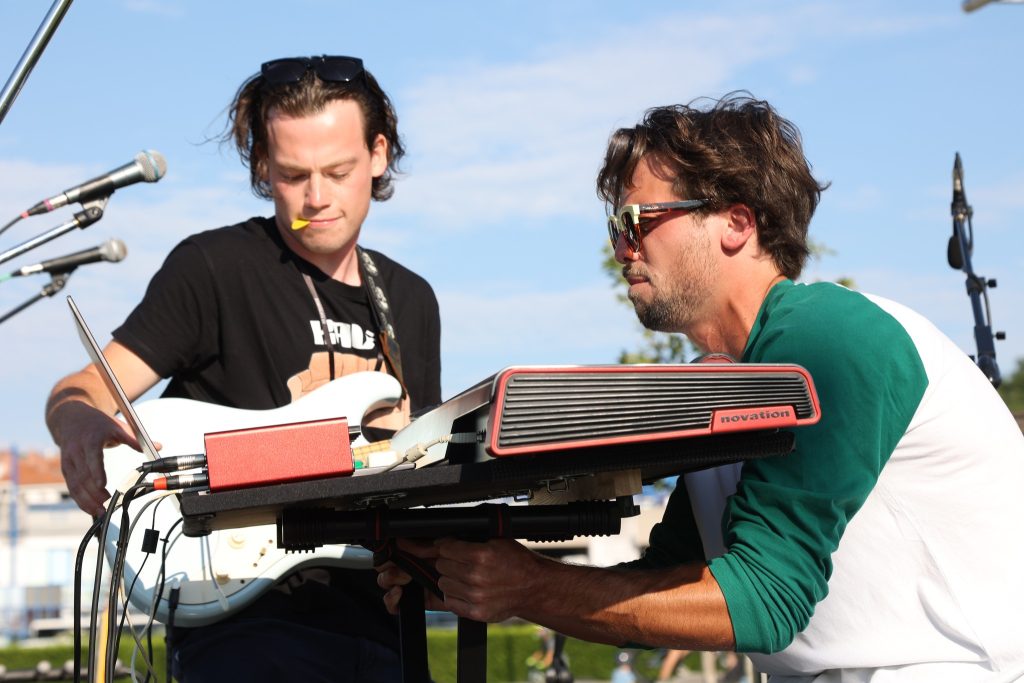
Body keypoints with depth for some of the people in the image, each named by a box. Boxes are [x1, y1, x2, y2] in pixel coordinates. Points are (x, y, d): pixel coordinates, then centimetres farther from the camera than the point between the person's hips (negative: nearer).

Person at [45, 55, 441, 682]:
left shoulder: (411, 301, 16)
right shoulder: (215, 267, -2)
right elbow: (82, 391, -9)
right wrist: (80, 422, -31)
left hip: (376, 632, 6)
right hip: (245, 628, -5)